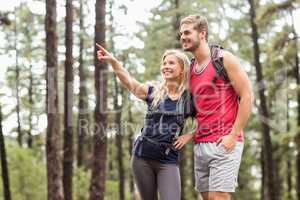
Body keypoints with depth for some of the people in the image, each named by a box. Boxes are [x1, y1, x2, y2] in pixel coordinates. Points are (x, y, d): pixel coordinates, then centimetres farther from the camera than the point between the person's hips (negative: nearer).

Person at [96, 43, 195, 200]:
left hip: (168, 161, -2)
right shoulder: (153, 93, 3)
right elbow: (129, 82, -13)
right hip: (142, 157, 2)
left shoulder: (188, 99, 1)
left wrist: (188, 136, -4)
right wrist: (113, 61, -28)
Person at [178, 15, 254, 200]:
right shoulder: (191, 69, 16)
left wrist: (233, 136, -14)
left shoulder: (224, 59, -4)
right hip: (200, 144, 7)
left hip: (224, 143, -7)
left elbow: (247, 97, -8)